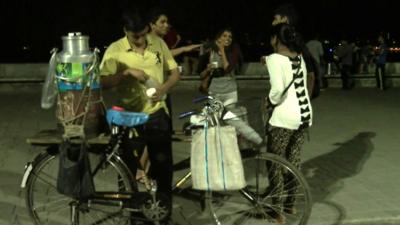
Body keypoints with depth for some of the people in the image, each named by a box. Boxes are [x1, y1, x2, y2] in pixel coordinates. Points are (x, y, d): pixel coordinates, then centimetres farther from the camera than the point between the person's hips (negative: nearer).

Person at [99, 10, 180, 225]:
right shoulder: (115, 50, -10)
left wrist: (164, 88, -14)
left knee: (163, 165, 8)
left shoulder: (158, 43, -1)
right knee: (128, 168, 8)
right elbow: (103, 82, -17)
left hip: (157, 114, 2)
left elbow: (175, 72, 5)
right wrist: (127, 72, -29)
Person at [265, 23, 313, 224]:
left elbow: (278, 89, -23)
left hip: (285, 116, -8)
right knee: (294, 159, 18)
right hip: (304, 113, 8)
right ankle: (290, 204, 29)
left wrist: (270, 100, -3)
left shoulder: (274, 58, -12)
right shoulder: (299, 57, 11)